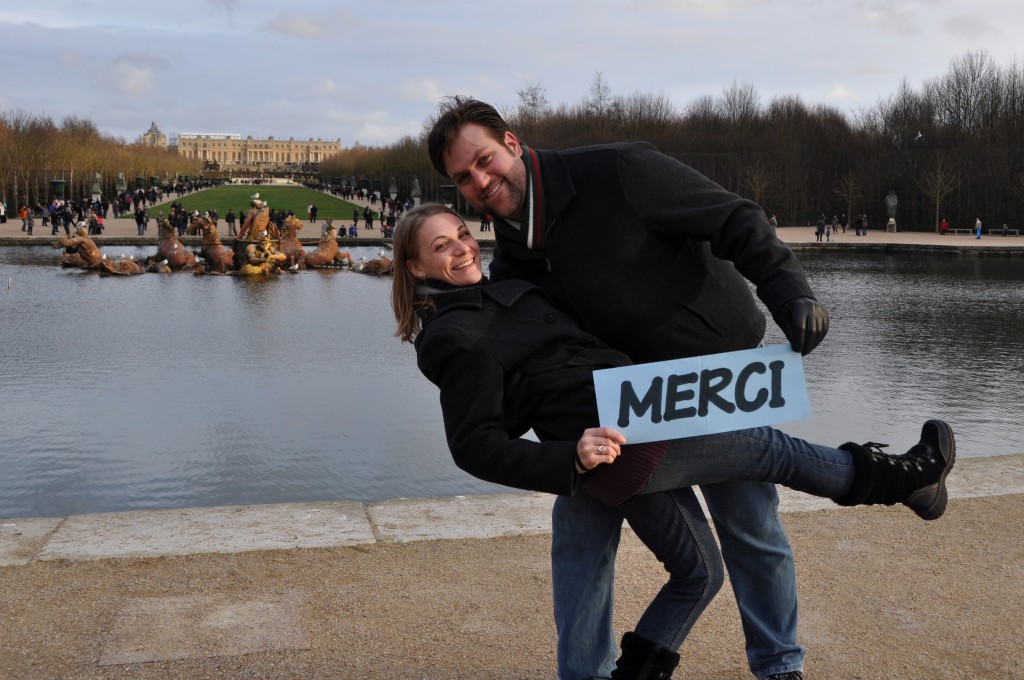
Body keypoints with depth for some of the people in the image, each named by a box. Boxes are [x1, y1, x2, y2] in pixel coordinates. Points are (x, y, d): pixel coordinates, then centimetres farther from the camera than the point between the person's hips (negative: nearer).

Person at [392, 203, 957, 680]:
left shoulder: (488, 299, 17)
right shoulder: (456, 339, -13)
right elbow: (476, 446, -19)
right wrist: (570, 456, -29)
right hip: (624, 440, -10)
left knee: (693, 573, 22)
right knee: (770, 448, 7)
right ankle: (896, 478, 29)